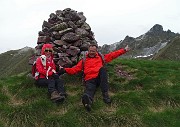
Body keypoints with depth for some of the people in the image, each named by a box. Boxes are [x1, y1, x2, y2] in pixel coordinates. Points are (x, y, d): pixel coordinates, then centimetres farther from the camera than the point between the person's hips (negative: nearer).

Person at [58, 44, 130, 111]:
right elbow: (75, 69, 17)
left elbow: (113, 55, 23)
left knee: (102, 69, -31)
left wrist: (124, 50, 17)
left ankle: (105, 94, -37)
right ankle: (87, 100, -71)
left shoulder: (101, 57, 25)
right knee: (89, 89, -33)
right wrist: (64, 70, 3)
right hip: (90, 80, -1)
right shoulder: (84, 60, 25)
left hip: (100, 78, 1)